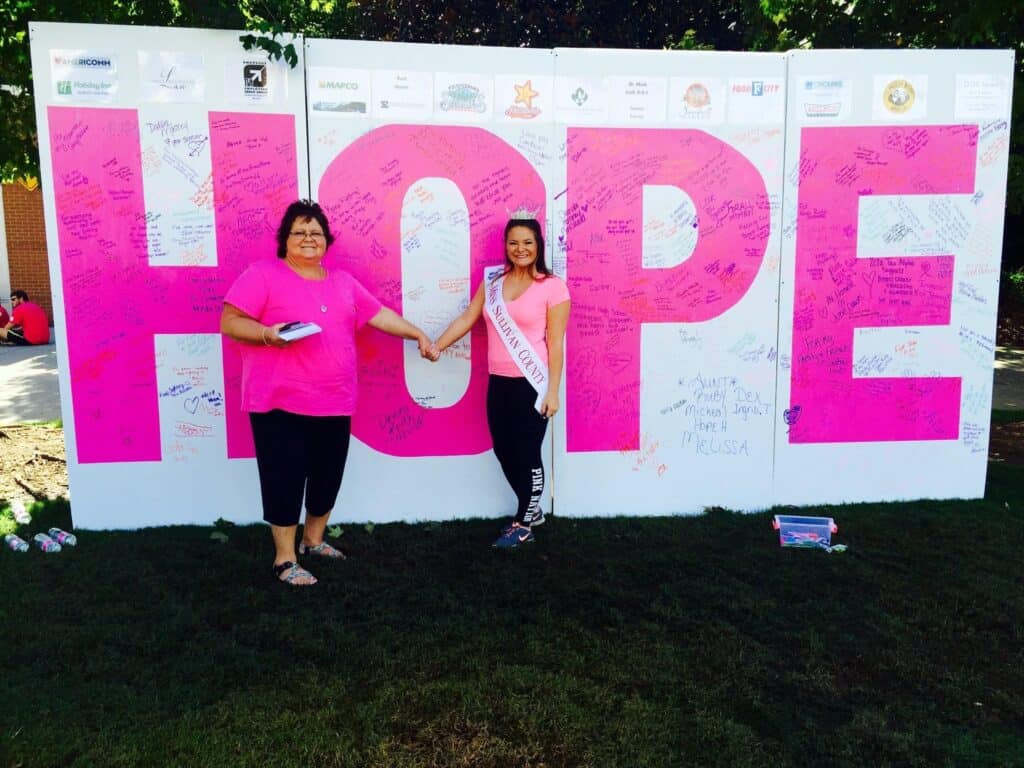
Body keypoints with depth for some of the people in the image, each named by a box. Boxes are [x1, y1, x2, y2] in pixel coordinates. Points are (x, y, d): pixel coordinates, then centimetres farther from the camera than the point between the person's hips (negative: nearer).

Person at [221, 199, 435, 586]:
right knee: (285, 481, -1)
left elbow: (379, 314, 19)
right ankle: (284, 559, 13)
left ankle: (314, 540, 35)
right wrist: (267, 333, -25)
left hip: (334, 404, 6)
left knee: (327, 477, 15)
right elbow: (229, 322, -9)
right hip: (282, 403, -6)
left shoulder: (342, 282, 14)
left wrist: (418, 335, 17)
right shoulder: (263, 274, -5)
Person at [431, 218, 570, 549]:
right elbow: (467, 318, 8)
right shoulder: (492, 280, 8)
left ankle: (523, 524, 22)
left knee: (527, 454, 3)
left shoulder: (552, 286, -8)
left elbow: (555, 344, -10)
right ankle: (531, 510, 34)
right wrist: (437, 345, -3)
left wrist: (552, 391, -11)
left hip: (531, 383, -6)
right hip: (498, 382, 6)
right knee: (503, 451, 13)